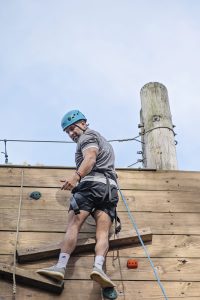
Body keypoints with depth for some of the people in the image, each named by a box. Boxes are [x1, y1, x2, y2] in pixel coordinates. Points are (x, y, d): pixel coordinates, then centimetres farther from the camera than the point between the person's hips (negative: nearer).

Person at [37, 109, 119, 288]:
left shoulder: (87, 136, 10)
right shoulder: (104, 142, 37)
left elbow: (90, 158, -11)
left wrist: (76, 176, -27)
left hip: (92, 183, -7)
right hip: (110, 187, 7)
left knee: (74, 225, -14)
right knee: (103, 231, -11)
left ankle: (61, 266, -25)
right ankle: (98, 266, -32)